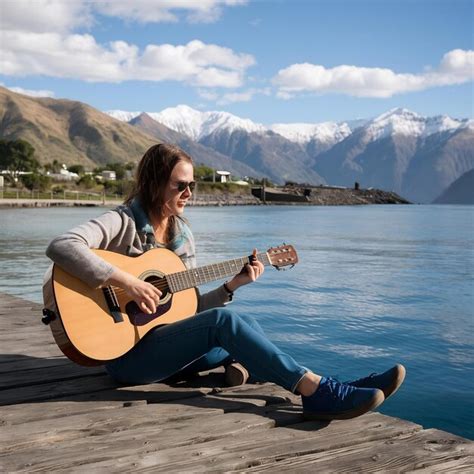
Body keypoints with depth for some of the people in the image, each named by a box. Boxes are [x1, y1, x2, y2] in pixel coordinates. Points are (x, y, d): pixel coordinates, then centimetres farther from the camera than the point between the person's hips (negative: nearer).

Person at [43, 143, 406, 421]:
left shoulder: (183, 234, 8)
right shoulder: (123, 222, -12)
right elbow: (60, 247, -29)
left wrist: (232, 286, -7)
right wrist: (126, 281, -32)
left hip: (166, 343, 7)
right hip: (126, 351, -7)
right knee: (223, 321, -27)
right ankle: (320, 391, -28)